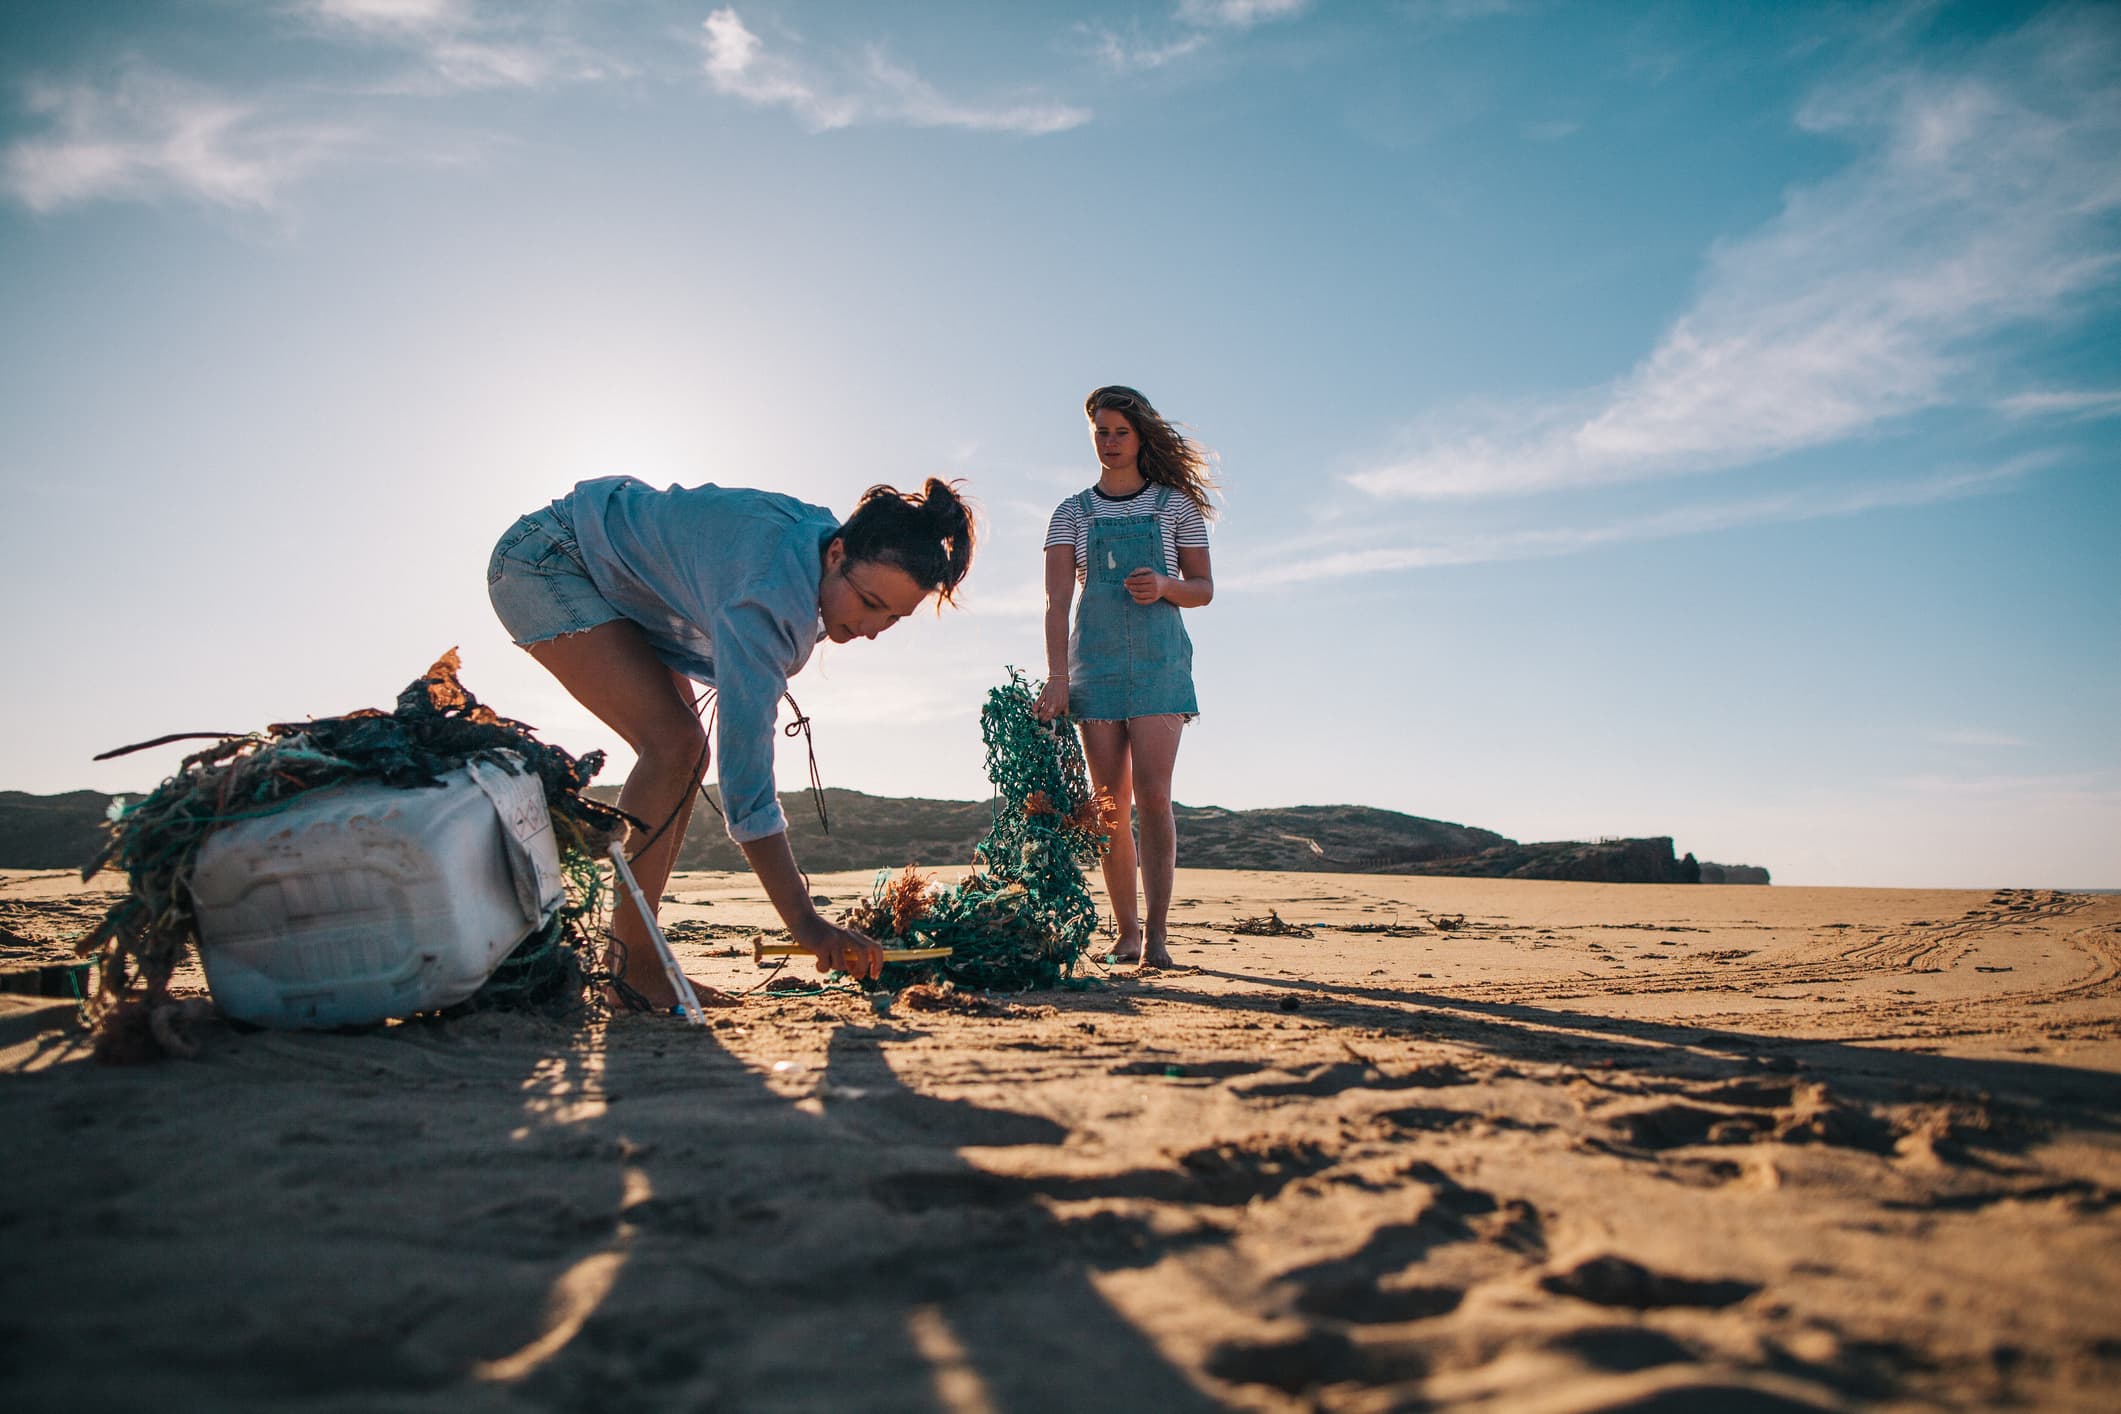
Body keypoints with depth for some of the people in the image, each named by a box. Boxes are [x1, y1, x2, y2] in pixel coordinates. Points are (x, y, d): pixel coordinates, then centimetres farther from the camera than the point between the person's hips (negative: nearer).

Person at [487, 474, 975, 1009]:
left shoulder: (824, 538, -11)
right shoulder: (771, 592, -37)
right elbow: (745, 767, -40)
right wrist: (803, 921, -41)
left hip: (613, 580, 9)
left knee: (688, 756, 2)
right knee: (672, 743, -23)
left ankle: (627, 951, 7)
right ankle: (631, 965, -15)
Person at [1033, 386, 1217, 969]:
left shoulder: (1176, 504, 8)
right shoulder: (1073, 512, 9)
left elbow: (1203, 589, 10)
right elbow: (1057, 599, -1)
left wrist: (1165, 586, -13)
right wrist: (1057, 676, -14)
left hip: (1160, 659, -1)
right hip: (1095, 660, 2)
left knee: (1152, 795, -13)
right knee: (1110, 803, 0)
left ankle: (1156, 933, -9)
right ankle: (1125, 933, 9)